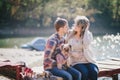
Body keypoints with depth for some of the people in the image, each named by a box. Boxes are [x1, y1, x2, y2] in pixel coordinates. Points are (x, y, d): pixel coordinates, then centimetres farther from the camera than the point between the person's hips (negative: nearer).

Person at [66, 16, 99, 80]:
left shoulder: (88, 34, 0)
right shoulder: (70, 34, 3)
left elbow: (86, 45, -20)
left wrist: (86, 30, -14)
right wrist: (72, 53, -15)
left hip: (87, 60, 1)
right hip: (75, 61, -1)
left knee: (94, 72, -29)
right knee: (84, 72, -31)